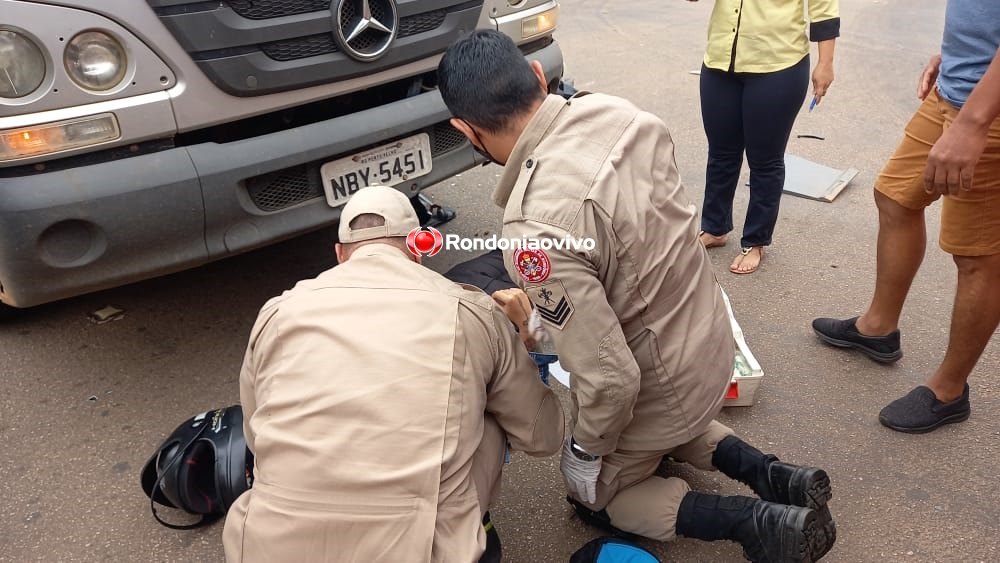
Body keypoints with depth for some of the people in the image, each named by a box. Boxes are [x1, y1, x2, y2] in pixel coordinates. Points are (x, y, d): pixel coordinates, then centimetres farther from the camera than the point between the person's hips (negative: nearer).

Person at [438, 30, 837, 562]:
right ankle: (772, 475, 20)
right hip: (712, 341, 8)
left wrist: (585, 451, -9)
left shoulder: (536, 231, -35)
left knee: (594, 494, 22)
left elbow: (611, 379, -30)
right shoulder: (614, 111, -13)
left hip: (662, 381, -7)